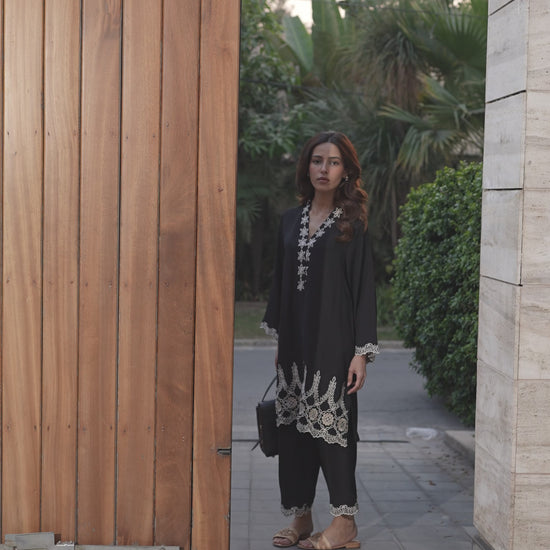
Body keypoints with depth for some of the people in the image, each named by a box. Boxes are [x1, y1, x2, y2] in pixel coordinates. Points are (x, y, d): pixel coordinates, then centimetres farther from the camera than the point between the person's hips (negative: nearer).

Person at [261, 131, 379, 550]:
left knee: (331, 424, -4)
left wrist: (362, 351, -12)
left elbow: (365, 288, -7)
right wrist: (278, 340, 13)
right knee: (294, 427, 8)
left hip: (333, 341, -5)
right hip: (296, 341, 5)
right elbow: (280, 282, 14)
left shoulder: (353, 224, -4)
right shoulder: (291, 220, 11)